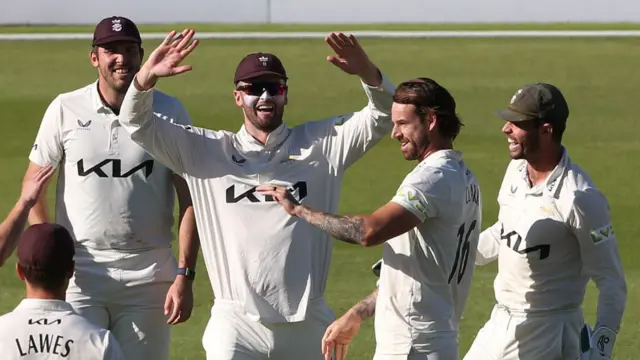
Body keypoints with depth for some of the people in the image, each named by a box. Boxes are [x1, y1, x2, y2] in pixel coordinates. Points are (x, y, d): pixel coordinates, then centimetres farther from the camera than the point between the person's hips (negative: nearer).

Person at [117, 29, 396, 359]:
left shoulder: (320, 144, 7)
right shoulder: (205, 151, 6)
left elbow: (383, 116, -1)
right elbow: (137, 124, 1)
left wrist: (367, 72, -23)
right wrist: (147, 76, -21)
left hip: (308, 324, 1)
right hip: (236, 326, -1)